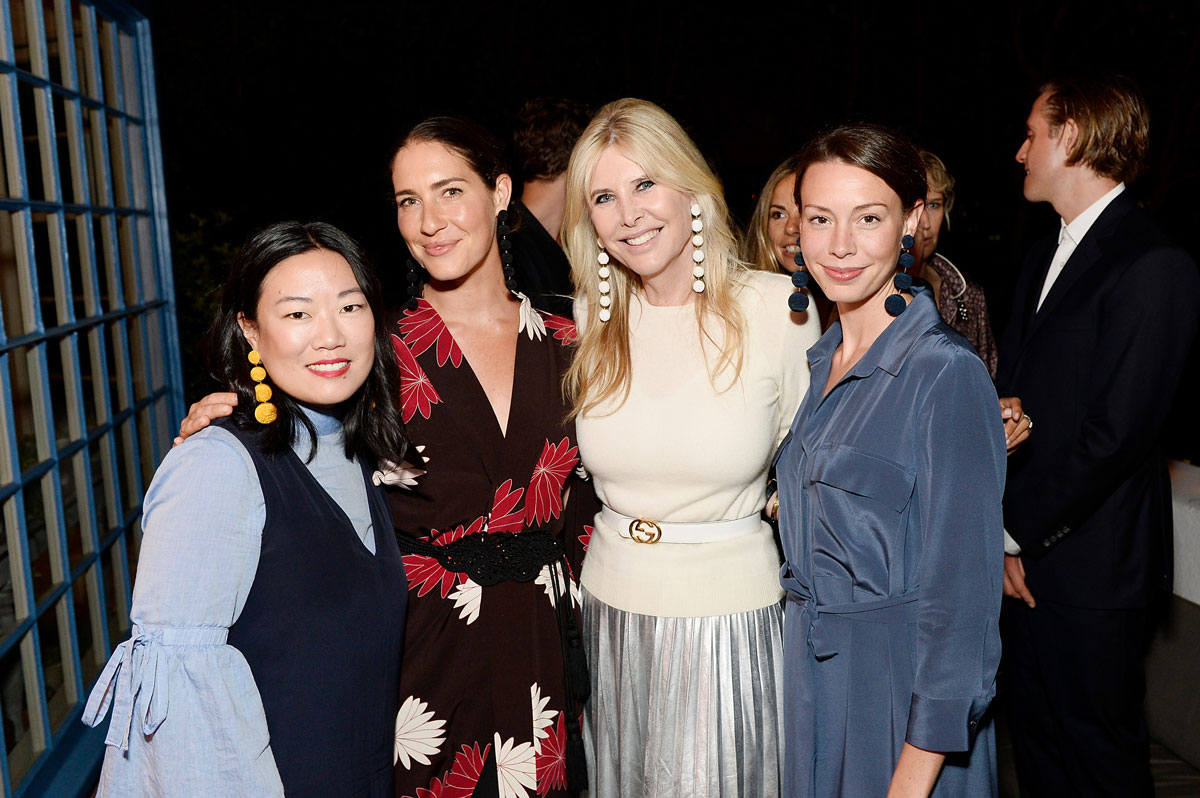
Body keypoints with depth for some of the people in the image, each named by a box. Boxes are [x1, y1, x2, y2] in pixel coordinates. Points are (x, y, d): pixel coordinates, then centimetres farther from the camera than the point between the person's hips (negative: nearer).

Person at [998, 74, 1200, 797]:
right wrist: (999, 517, 1)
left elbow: (1115, 433, -20)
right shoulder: (1045, 257, 13)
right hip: (1025, 555, 8)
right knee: (1034, 727, 19)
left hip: (1090, 564, -8)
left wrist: (1017, 529, -12)